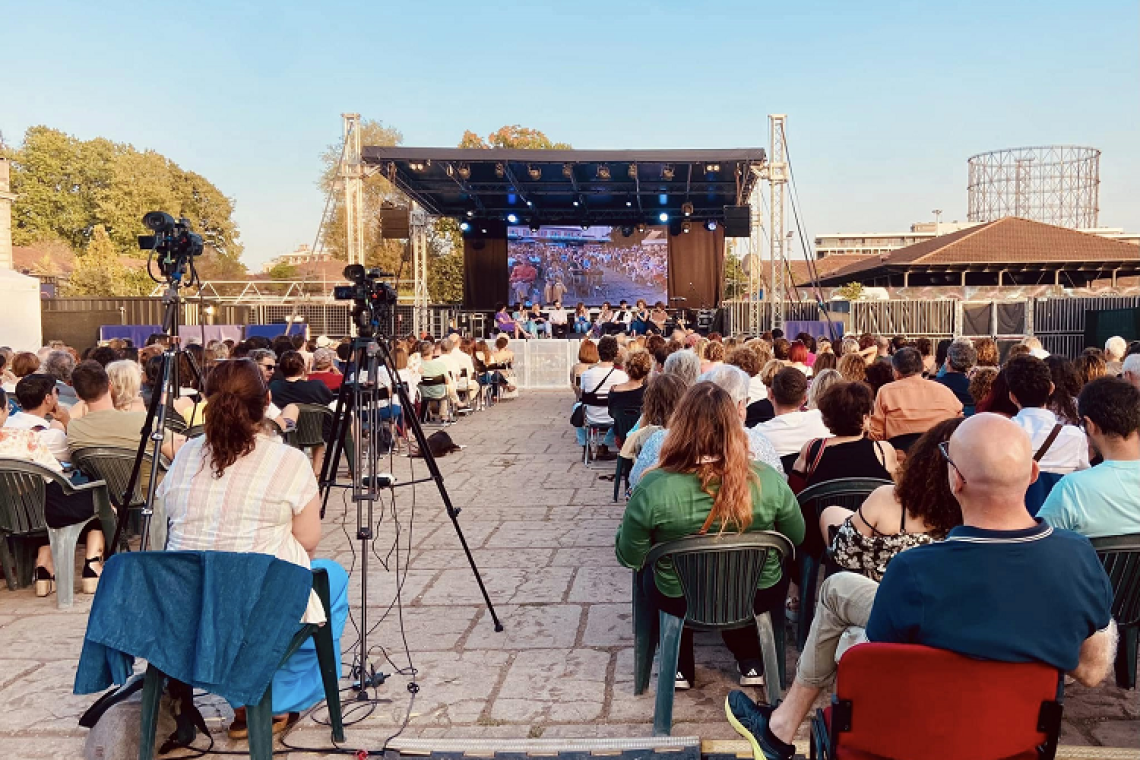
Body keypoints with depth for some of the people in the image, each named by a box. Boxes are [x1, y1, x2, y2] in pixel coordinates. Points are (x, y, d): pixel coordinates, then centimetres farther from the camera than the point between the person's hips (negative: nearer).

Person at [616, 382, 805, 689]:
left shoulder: (653, 488, -27)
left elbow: (629, 557, -13)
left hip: (679, 602, -1)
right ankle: (751, 662, 41)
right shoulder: (768, 480, -21)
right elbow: (797, 538, -3)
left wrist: (629, 519, 6)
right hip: (758, 597, 2)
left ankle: (680, 667, 37)